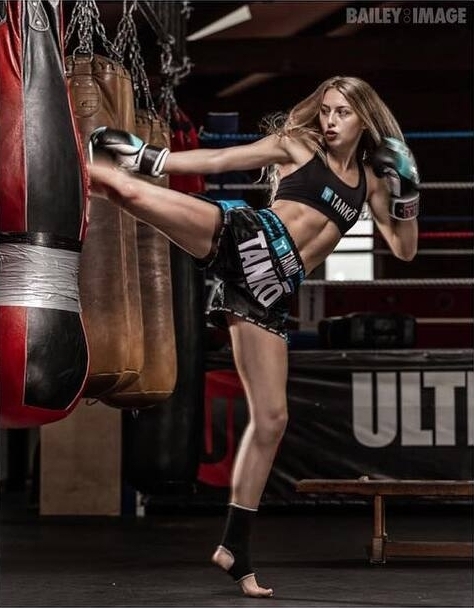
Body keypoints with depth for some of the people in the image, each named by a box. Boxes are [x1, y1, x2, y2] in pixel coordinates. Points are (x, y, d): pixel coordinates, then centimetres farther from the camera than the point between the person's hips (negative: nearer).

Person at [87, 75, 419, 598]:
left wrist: (407, 193, 6)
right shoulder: (297, 144, 9)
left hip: (269, 290, 4)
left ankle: (234, 548, 9)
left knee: (271, 419, 0)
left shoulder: (370, 179, 20)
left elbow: (404, 249, 22)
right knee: (129, 188, -30)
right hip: (246, 238, -3)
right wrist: (151, 157, -5)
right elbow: (219, 160, 5)